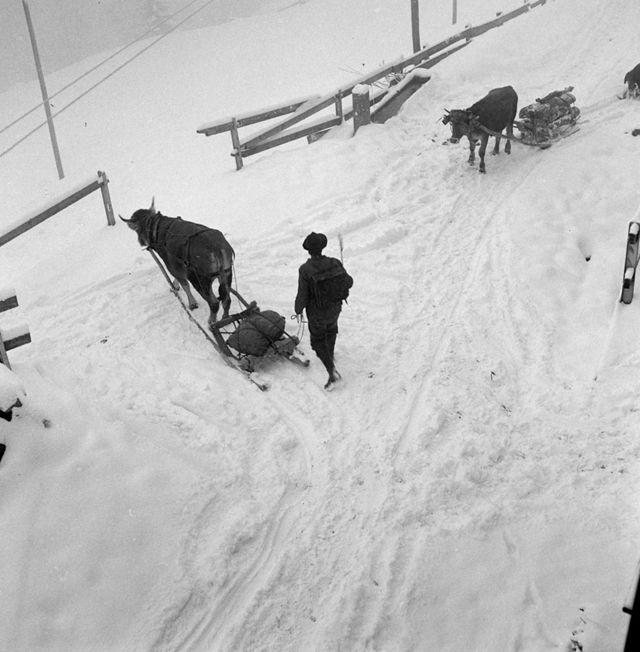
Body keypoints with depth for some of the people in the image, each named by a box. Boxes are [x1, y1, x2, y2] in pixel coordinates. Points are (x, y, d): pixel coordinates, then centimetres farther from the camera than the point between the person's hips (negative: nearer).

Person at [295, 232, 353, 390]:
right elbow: (348, 282, -5)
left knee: (318, 340, 18)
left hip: (316, 313, -3)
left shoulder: (305, 270, -27)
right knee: (331, 328, 34)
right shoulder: (335, 264, -18)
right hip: (335, 308, 3)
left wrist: (298, 310, -2)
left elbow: (302, 295, -21)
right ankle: (330, 354, 55)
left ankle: (332, 371, 5)